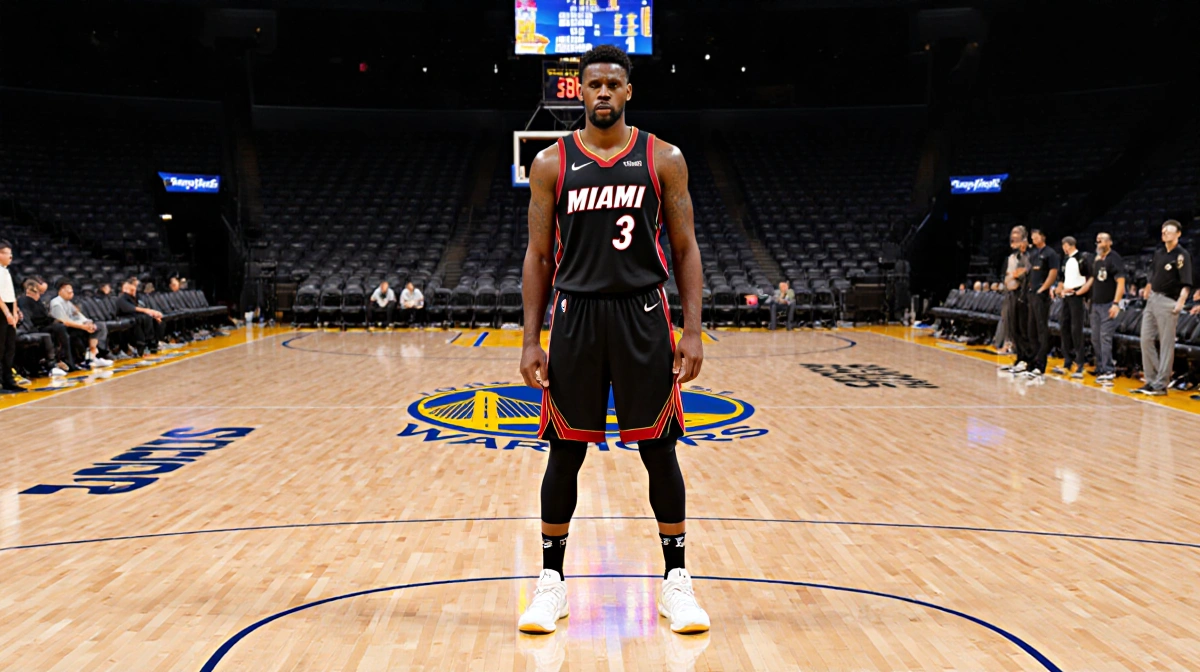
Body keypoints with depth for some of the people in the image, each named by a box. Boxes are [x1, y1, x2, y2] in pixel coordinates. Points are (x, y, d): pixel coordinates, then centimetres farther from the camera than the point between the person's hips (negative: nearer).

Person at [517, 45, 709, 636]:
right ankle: (551, 578, 20)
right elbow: (538, 255, 6)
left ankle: (676, 578, 19)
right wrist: (530, 341, -1)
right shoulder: (551, 163, 5)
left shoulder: (664, 159, 4)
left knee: (658, 449, 5)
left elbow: (685, 248, 5)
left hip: (643, 316, 0)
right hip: (575, 315, 0)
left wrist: (692, 331, -4)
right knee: (565, 451, 6)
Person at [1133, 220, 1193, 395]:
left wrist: (1180, 302, -29)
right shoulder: (1158, 252, 13)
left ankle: (1161, 384, 1)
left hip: (1168, 302, -8)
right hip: (1152, 299, 8)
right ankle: (1151, 380, 18)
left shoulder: (1182, 255, -9)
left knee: (1166, 343, -3)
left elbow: (1186, 283, -17)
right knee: (1146, 340, 9)